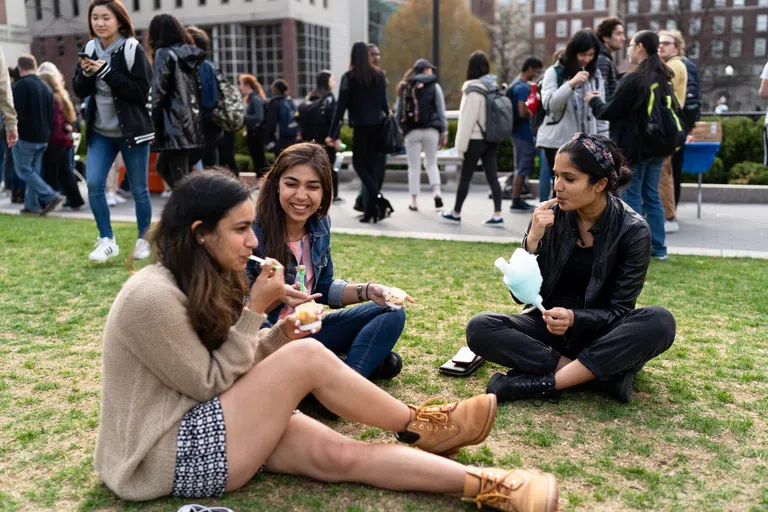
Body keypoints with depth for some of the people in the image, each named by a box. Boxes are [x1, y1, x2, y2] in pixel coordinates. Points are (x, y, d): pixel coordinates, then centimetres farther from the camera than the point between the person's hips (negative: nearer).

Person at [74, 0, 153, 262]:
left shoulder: (133, 50, -10)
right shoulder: (90, 49, 7)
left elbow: (142, 91, -18)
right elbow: (79, 91, 7)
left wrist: (107, 72, -23)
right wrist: (85, 73, -13)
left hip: (132, 131, -5)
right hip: (100, 132, 5)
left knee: (138, 189, 5)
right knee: (93, 184, -6)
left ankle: (144, 240, 21)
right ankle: (107, 241, 6)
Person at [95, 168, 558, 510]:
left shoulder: (204, 281, 6)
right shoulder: (153, 297, -23)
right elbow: (210, 383, -17)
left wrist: (278, 335, -8)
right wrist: (256, 310, -17)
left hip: (203, 421, 8)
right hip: (170, 455, -8)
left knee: (339, 454, -14)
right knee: (306, 357, -22)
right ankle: (416, 426, -4)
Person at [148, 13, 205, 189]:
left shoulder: (164, 54, -3)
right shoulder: (193, 54, 15)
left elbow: (157, 95, -8)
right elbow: (200, 89, 13)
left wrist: (153, 127, -3)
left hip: (175, 126, -7)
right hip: (195, 125, 7)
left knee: (180, 181, -3)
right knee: (163, 166, 22)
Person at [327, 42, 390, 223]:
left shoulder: (349, 77, -5)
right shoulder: (379, 74, 5)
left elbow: (341, 107, -7)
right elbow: (383, 103, 4)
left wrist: (333, 134, -5)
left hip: (361, 127, -4)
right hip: (379, 126, 4)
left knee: (359, 163, 9)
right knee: (374, 165, 9)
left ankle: (377, 197, -12)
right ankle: (371, 208, 10)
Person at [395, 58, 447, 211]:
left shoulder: (405, 87, 6)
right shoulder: (434, 86, 1)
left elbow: (398, 111, 5)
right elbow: (441, 111, -1)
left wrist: (401, 128, 14)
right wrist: (444, 131, 3)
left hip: (412, 131, 1)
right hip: (431, 130, -1)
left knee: (414, 167, 7)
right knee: (432, 163, 15)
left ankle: (414, 200, 8)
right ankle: (436, 191, -5)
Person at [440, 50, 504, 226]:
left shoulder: (473, 91, -14)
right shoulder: (494, 87, 7)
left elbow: (467, 120, -14)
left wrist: (461, 146, -8)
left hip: (476, 139, -6)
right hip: (492, 138, 7)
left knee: (465, 177, 5)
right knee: (492, 176, 5)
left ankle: (456, 213, 16)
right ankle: (497, 215, 1)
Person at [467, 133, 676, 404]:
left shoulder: (632, 230, -12)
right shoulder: (549, 216, -7)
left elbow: (618, 310, -12)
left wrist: (575, 319, -33)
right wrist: (533, 238, -22)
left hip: (599, 334, -1)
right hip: (549, 328, 2)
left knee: (660, 322, -32)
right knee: (479, 328, -24)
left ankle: (543, 382, -28)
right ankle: (604, 371, -23)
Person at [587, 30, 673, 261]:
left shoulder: (633, 79, -17)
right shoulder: (663, 78, 9)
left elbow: (609, 112, -13)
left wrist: (594, 100, 7)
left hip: (633, 148, -8)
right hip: (656, 146, 8)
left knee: (631, 198, 1)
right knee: (652, 196, 13)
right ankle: (658, 248, 18)